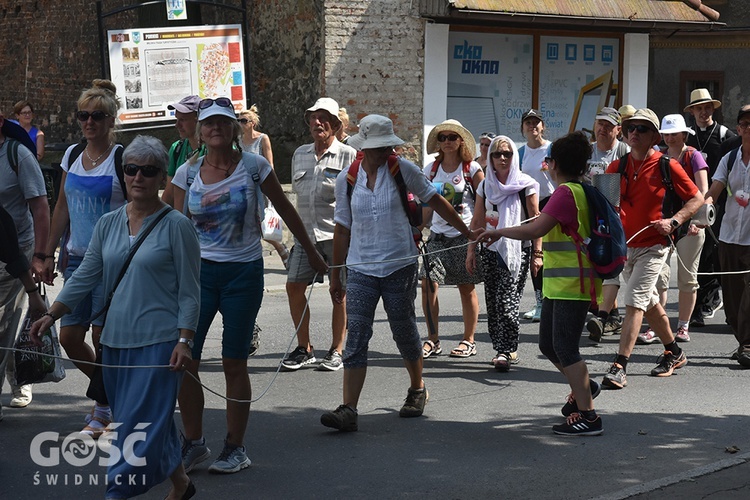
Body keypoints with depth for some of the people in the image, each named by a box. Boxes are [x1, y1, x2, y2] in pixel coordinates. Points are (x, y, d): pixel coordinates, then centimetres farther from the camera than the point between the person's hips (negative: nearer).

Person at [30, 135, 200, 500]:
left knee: (140, 421, -7)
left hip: (158, 342, -6)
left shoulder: (176, 225, -6)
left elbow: (189, 291, -6)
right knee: (154, 418, 13)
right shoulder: (108, 224, 10)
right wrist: (52, 313, 1)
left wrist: (184, 340, -12)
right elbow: (86, 275, 11)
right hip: (116, 339, 6)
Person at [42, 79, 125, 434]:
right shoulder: (72, 155, 10)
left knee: (102, 337, -5)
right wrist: (50, 253, 14)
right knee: (69, 336, 5)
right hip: (76, 258, 6)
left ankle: (104, 407, 13)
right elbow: (62, 207, 16)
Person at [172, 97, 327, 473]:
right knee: (183, 360, -4)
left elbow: (285, 211, 7)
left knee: (234, 363, 2)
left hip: (243, 272, -2)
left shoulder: (253, 166, -4)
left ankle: (235, 449, 15)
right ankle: (194, 443, 13)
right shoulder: (187, 172, 2)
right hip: (199, 270, 2)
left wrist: (311, 253, 13)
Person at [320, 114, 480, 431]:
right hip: (360, 271, 1)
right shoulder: (346, 180, 4)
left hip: (399, 268, -1)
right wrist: (335, 276, 14)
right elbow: (343, 229, 11)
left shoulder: (402, 170, -2)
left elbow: (435, 202, 8)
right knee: (356, 337, -7)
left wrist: (468, 233, 11)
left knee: (405, 333, 10)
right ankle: (348, 410, -11)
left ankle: (417, 390, 34)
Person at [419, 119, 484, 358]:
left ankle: (469, 341, 15)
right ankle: (432, 340, 2)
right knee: (428, 283, -8)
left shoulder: (472, 168, -2)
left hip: (465, 234, -3)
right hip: (438, 235, 3)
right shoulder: (431, 169, 9)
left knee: (466, 289, 3)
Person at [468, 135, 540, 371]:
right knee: (492, 302, 4)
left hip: (517, 249, -5)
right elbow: (477, 221, 15)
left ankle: (506, 351, -12)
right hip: (490, 249, 5)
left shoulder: (525, 184, -2)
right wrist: (471, 250, 9)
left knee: (507, 300, -14)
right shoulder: (485, 186, 11)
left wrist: (537, 253, -7)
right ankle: (506, 349, 13)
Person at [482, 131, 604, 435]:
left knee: (564, 348, -8)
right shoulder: (581, 191, 14)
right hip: (558, 284, 10)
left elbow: (535, 229, -26)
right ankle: (583, 387, 35)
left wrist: (499, 232, -14)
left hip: (572, 284, -10)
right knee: (548, 344, 17)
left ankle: (587, 415, -6)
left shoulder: (566, 193, -18)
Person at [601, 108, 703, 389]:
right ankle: (674, 353, 37)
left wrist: (674, 221, -15)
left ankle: (619, 367, -17)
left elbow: (697, 199, -1)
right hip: (624, 245, 6)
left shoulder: (667, 166, -8)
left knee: (634, 302, -15)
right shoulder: (616, 167, 4)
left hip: (653, 245, -6)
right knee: (649, 303, 18)